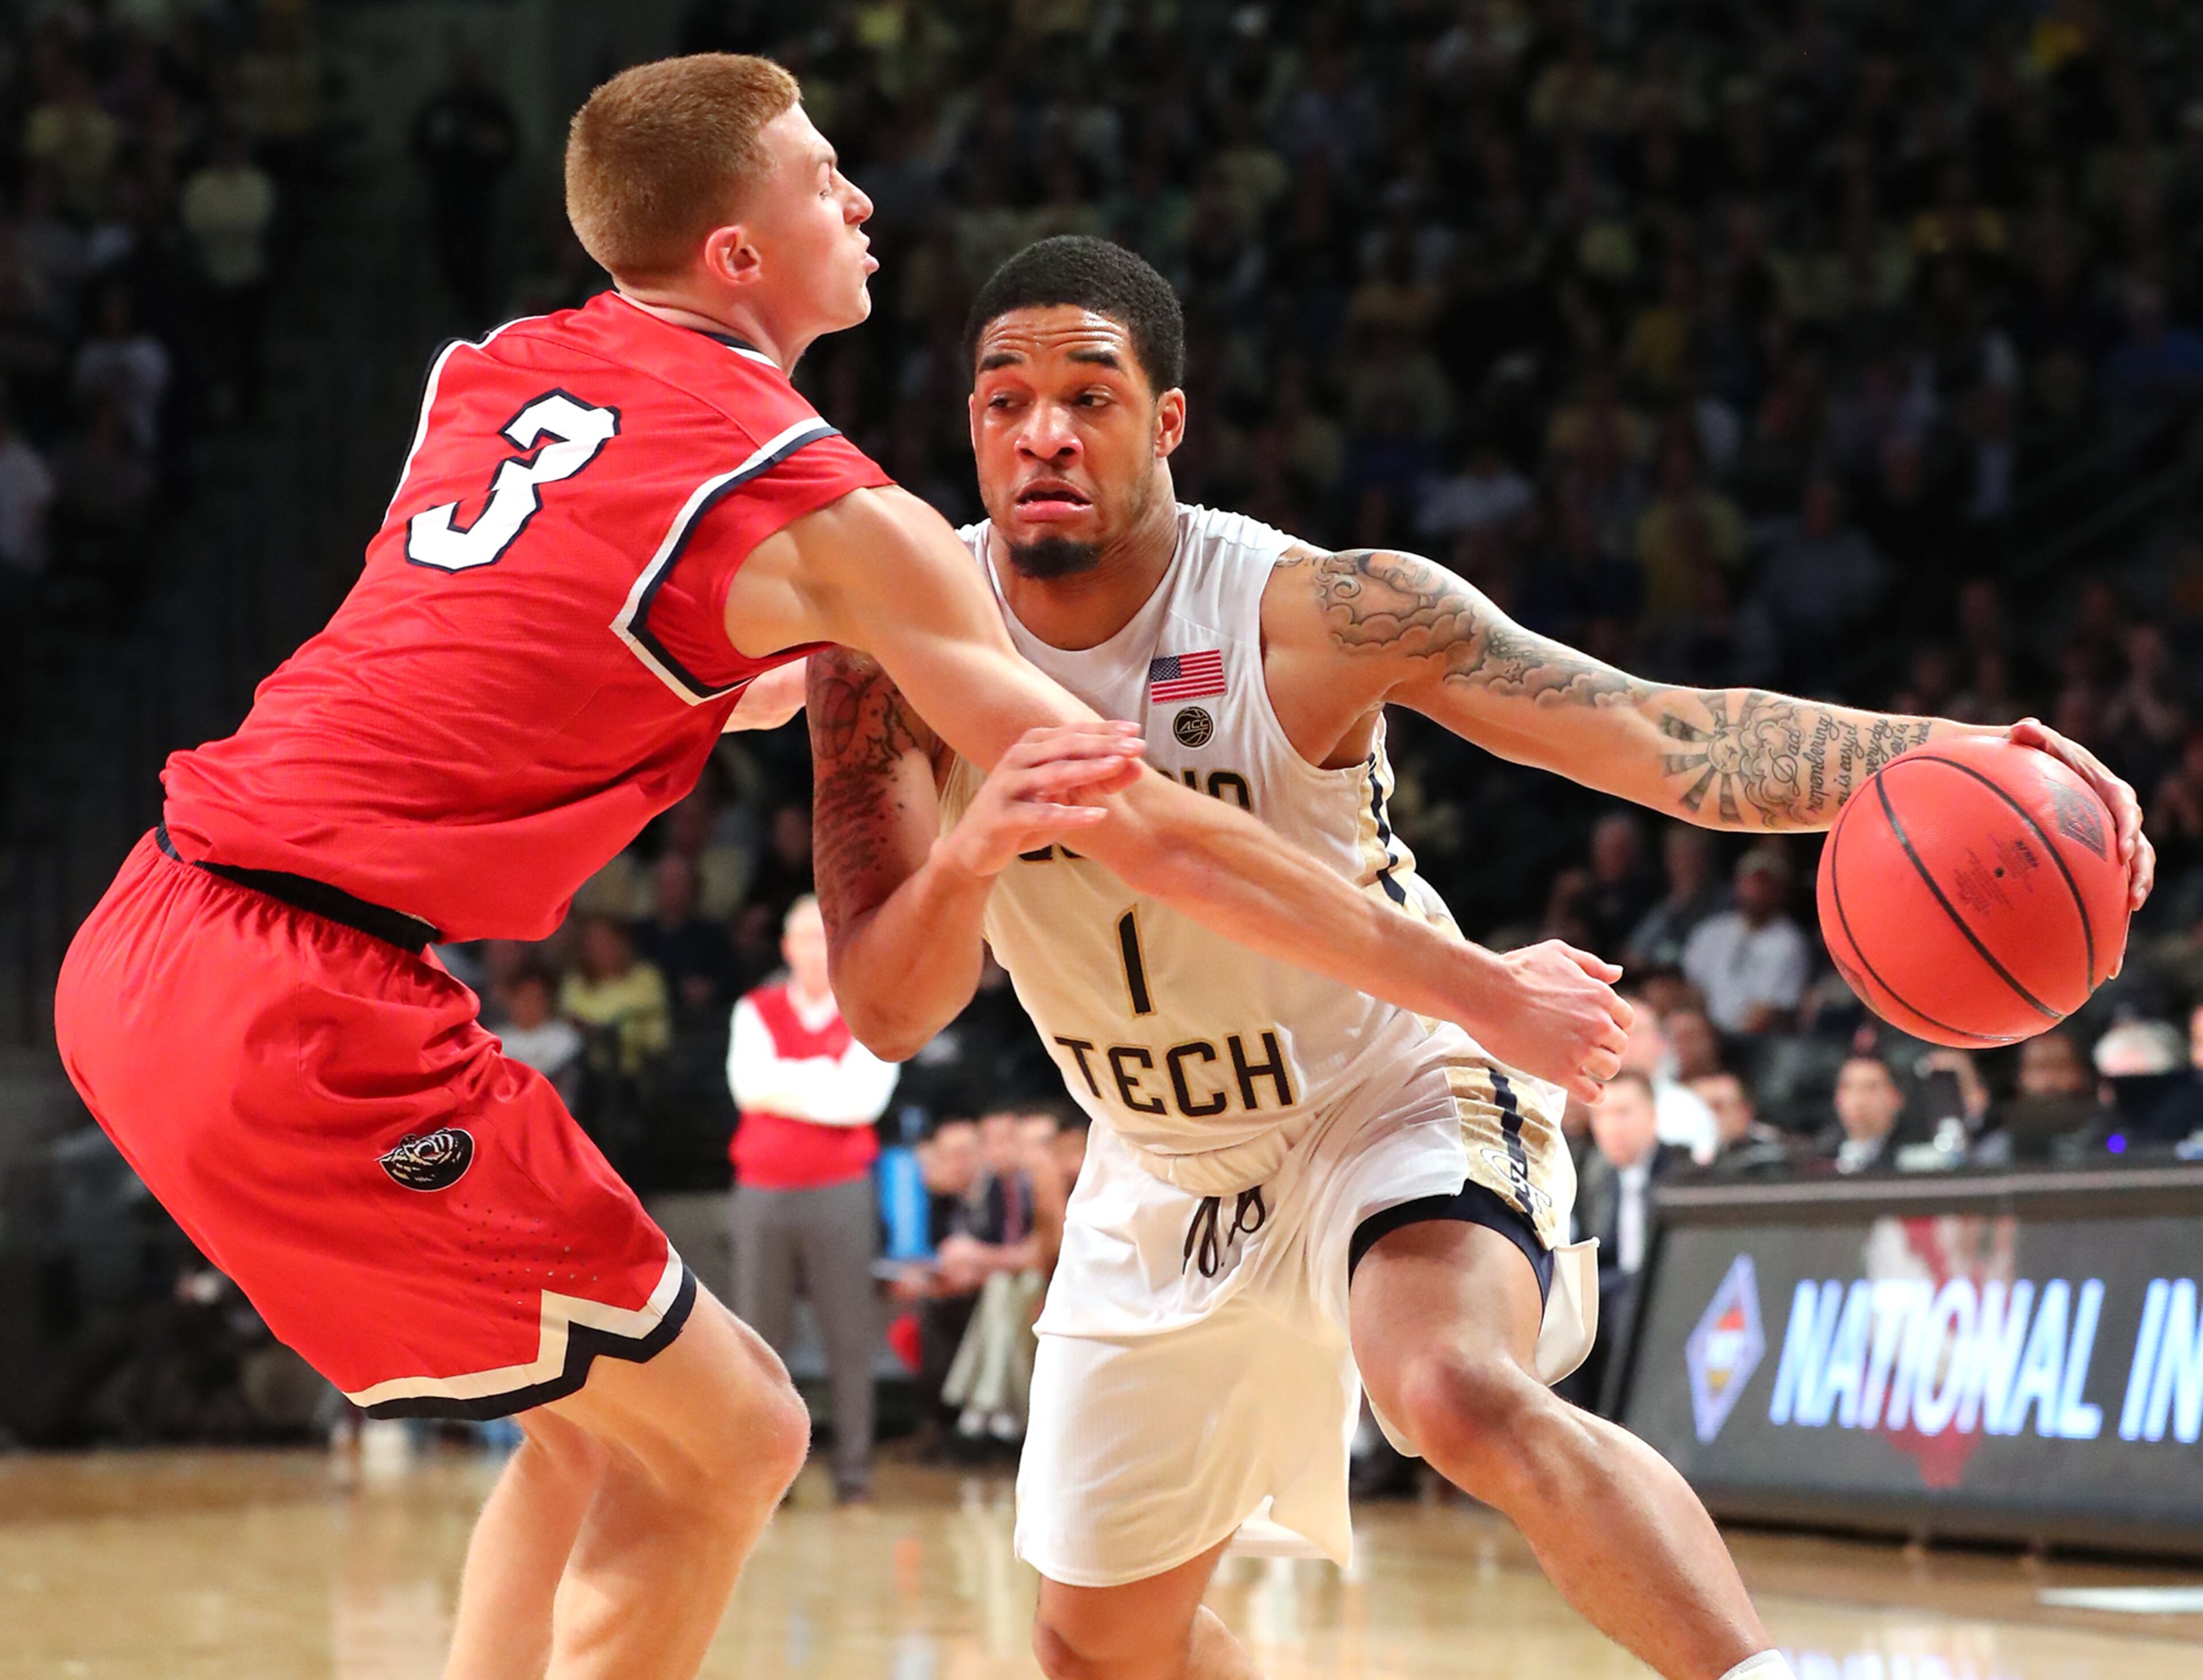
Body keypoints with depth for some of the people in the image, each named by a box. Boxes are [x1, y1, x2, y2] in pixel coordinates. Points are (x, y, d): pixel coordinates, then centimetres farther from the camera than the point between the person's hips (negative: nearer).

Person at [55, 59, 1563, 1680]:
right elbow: (1143, 825, -3)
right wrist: (1484, 995, 4)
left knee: (599, 1408, 21)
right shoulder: (821, 508, -5)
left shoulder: (485, 375, 14)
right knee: (725, 1441, 4)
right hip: (316, 1011, -8)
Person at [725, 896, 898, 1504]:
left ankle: (853, 1471, -2)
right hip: (762, 1194, 2)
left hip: (840, 1195, -2)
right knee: (761, 1338, 1)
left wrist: (786, 1084, -6)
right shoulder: (756, 1012, 12)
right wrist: (824, 1078, -6)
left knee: (849, 1338, -5)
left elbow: (864, 1097, -10)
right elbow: (748, 1084, -4)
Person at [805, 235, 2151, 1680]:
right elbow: (888, 1013, -22)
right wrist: (969, 857, -45)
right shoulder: (901, 642, -17)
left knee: (1464, 1395, -38)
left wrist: (1953, 760, -48)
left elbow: (1664, 739, -31)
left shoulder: (1319, 615, -24)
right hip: (1168, 1173, 5)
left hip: (1396, 1093, -5)